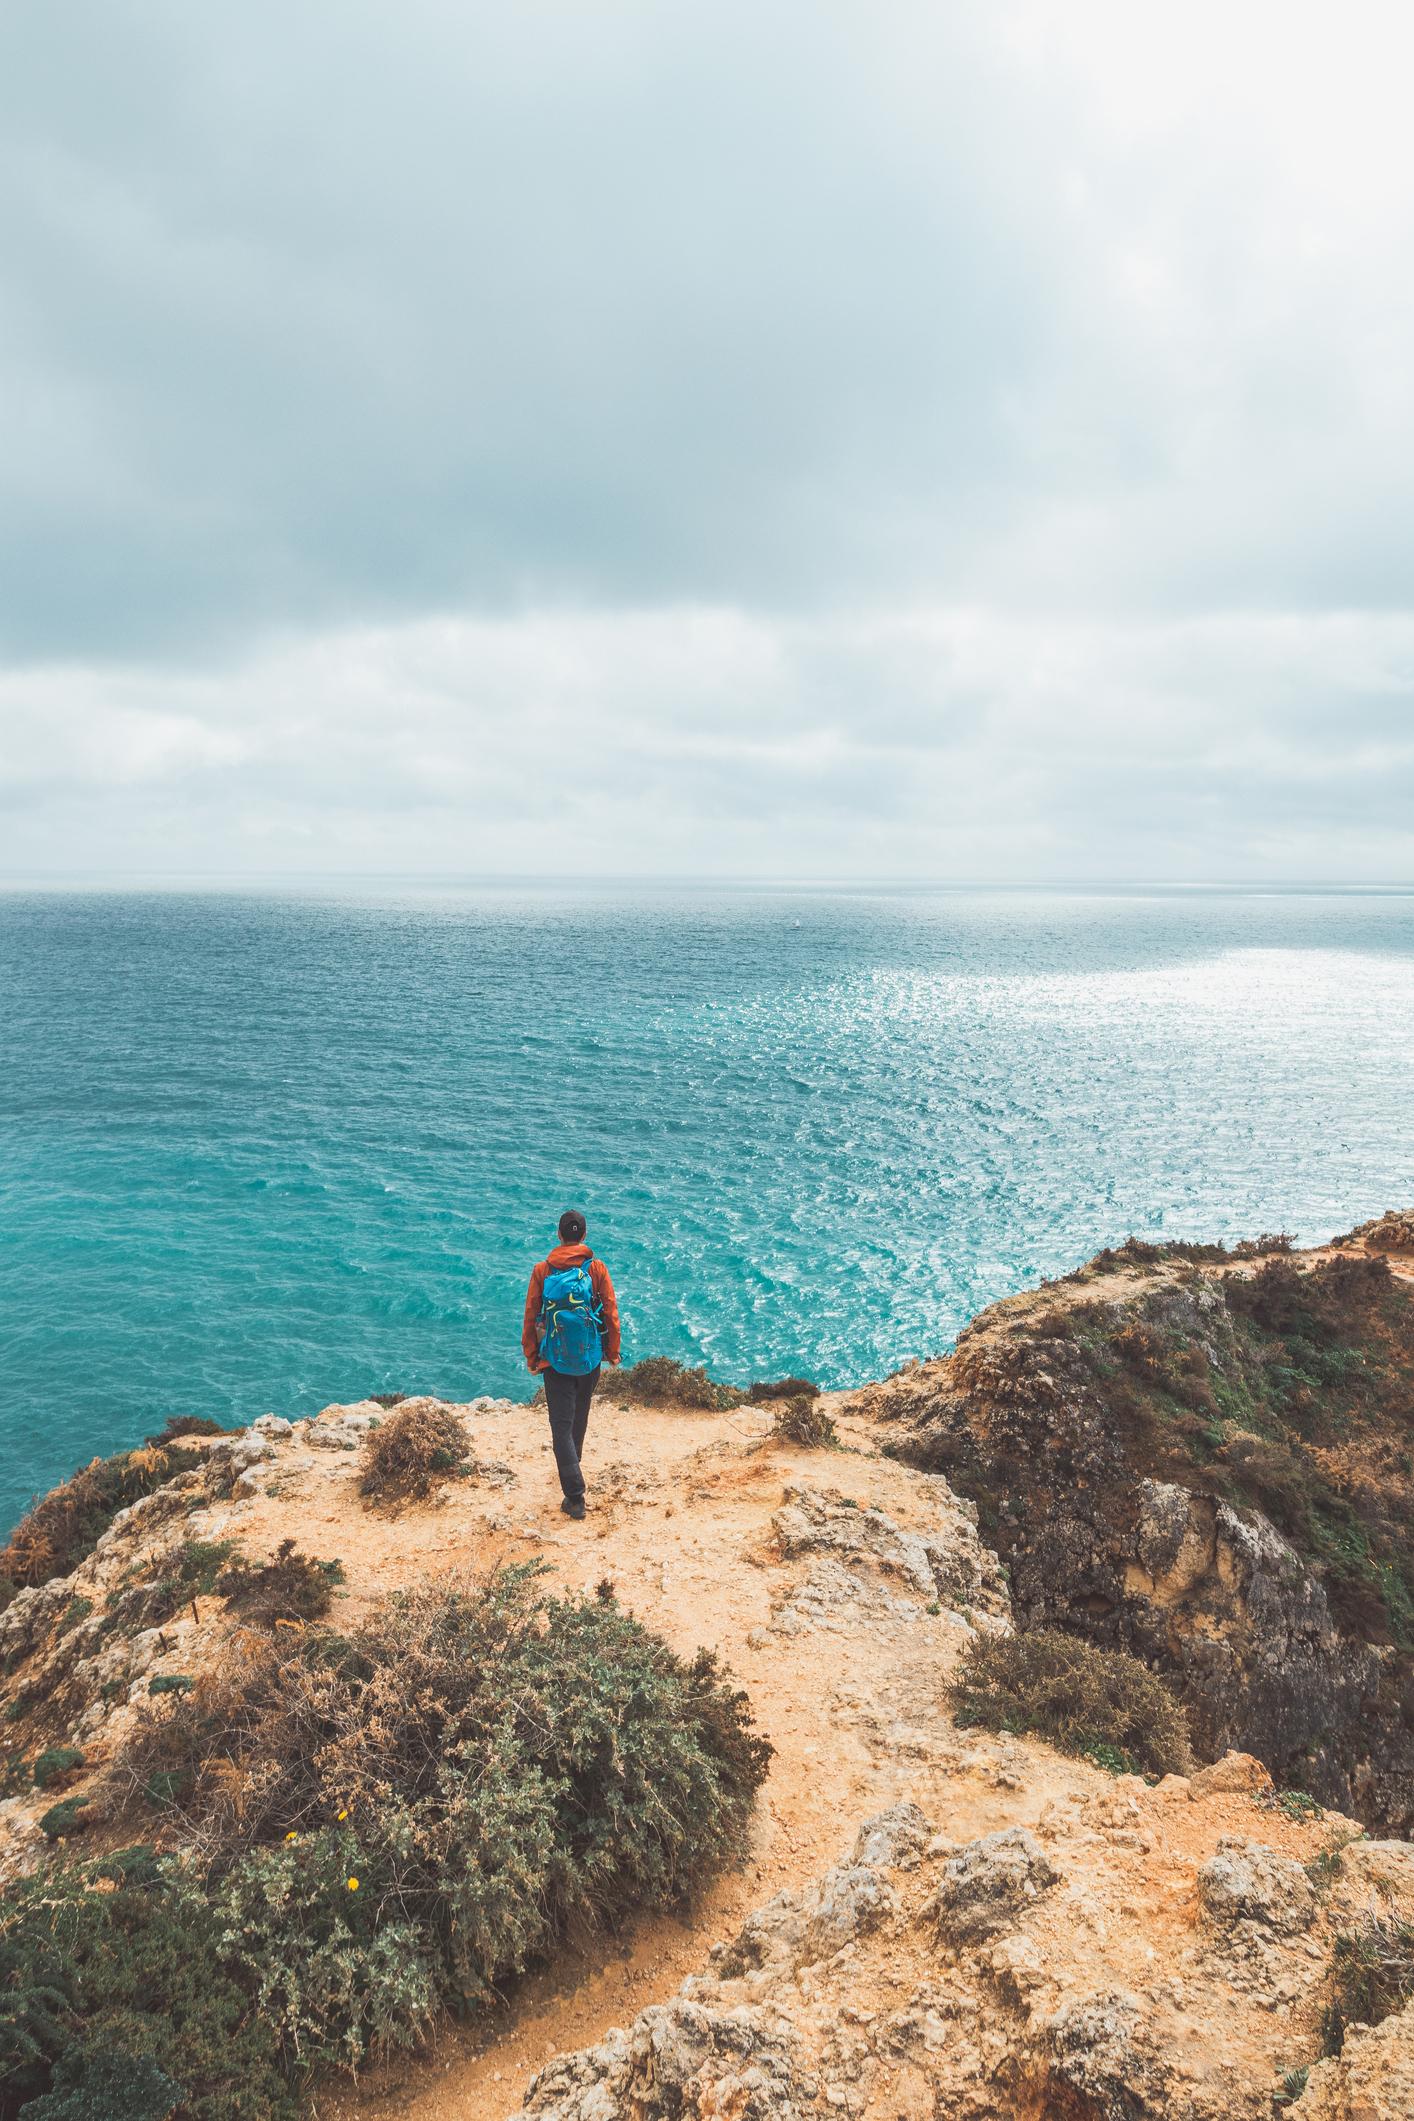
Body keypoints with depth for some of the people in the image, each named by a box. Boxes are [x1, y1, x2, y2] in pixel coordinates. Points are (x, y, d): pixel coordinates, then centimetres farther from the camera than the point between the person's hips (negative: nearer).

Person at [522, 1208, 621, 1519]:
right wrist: (613, 1351, 8)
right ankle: (573, 1462, 46)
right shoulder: (597, 1268, -6)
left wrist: (532, 1356, 8)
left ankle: (575, 1496, -6)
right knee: (579, 1417, 24)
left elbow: (530, 1317, -3)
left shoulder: (542, 1271, -6)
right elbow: (611, 1313, -4)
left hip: (556, 1361, -2)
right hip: (590, 1358, 2)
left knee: (561, 1426, 1)